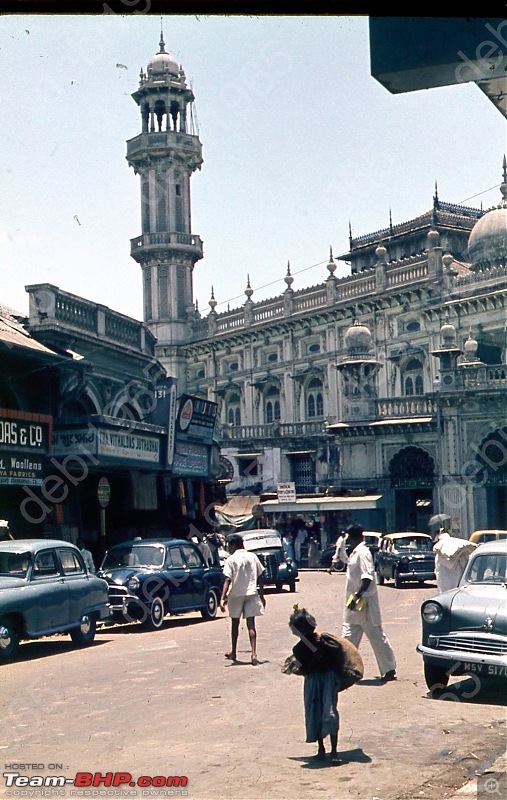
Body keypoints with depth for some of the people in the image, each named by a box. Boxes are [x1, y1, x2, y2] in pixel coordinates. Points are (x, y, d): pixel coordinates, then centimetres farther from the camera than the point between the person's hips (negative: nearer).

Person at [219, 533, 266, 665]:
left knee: (235, 623, 15)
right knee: (251, 624, 0)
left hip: (236, 594, -2)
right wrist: (261, 595, 15)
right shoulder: (252, 557, 5)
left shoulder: (231, 559, -7)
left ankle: (233, 652, 29)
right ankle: (254, 654, -14)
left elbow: (228, 580, -16)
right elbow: (259, 578, 7)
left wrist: (222, 598, -20)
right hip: (251, 593, 2)